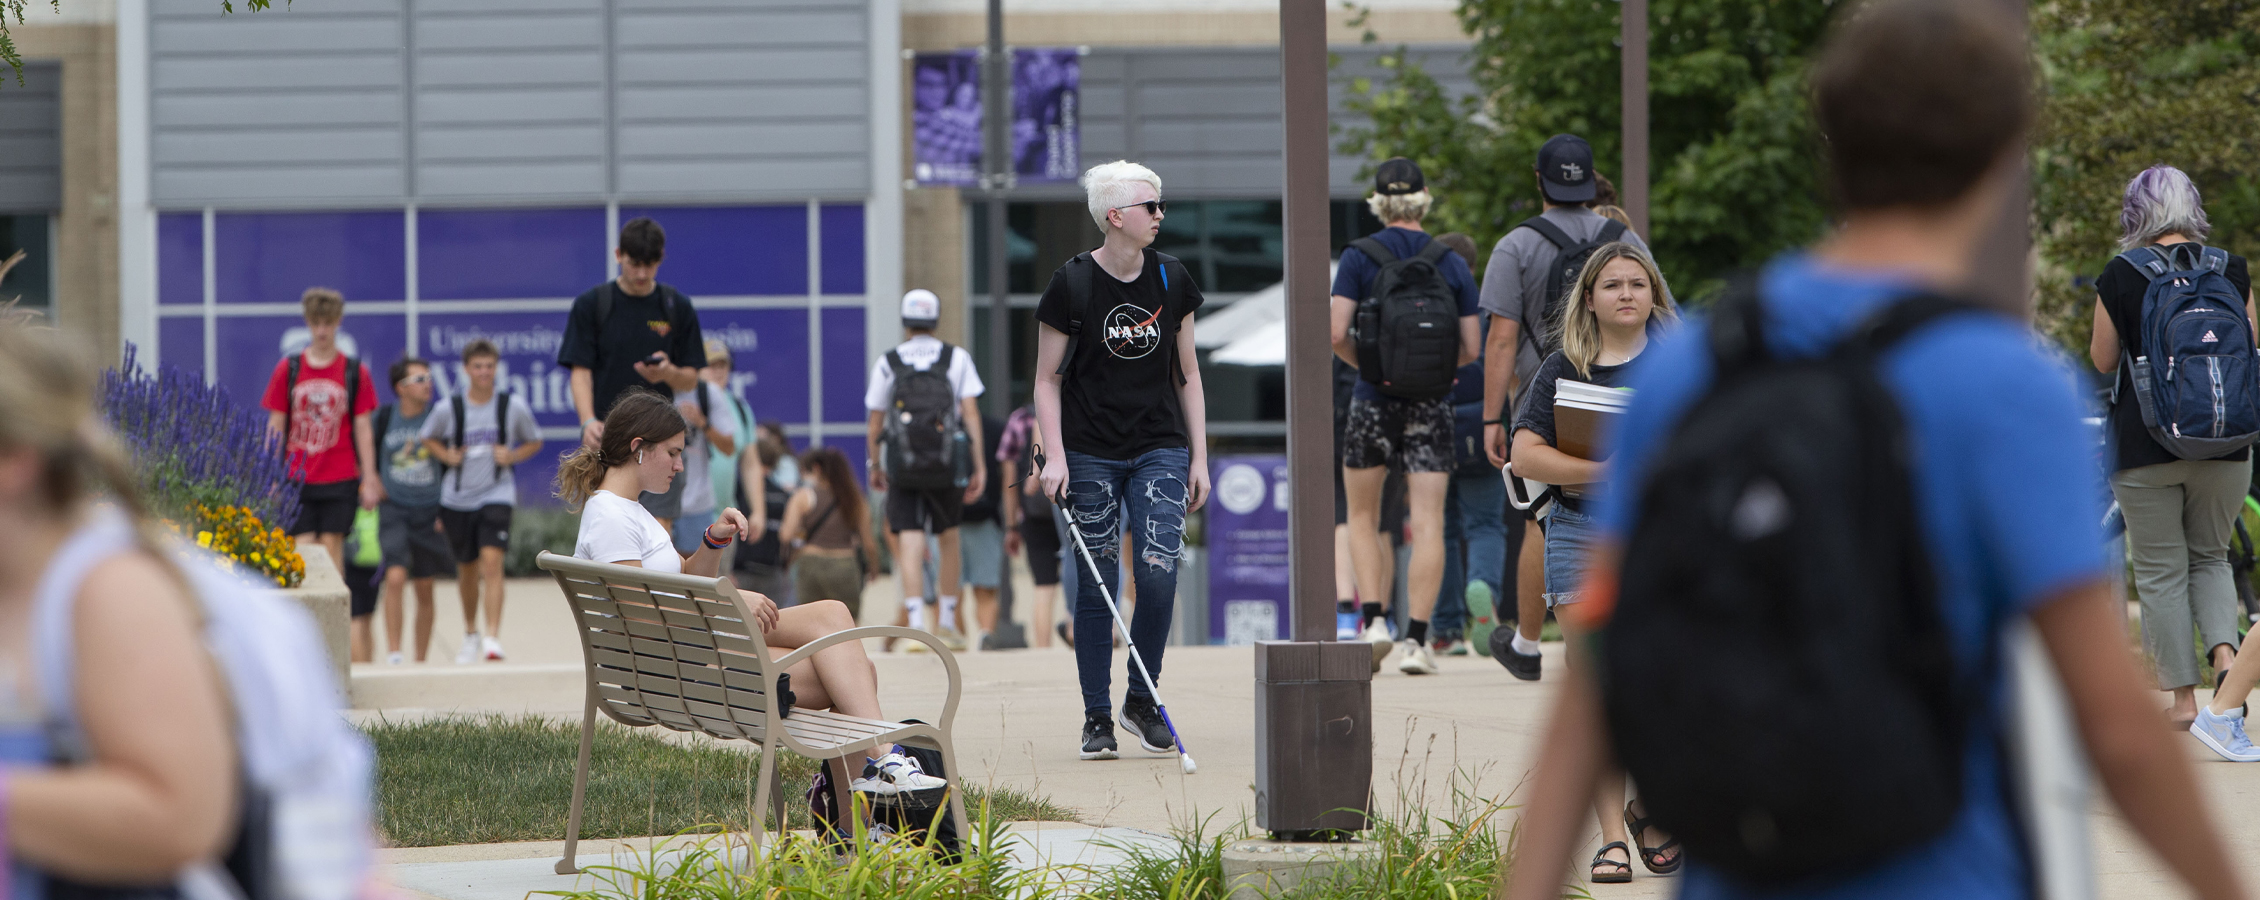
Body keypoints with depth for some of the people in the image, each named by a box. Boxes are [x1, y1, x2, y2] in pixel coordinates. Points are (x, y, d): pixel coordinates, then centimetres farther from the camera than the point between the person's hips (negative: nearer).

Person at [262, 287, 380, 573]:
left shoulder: (354, 372, 3)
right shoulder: (287, 369, 4)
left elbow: (362, 431, 4)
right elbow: (276, 429, 6)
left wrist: (369, 480, 0)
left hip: (340, 479, 0)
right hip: (297, 479, 0)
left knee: (332, 548, -1)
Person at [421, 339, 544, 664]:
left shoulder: (514, 407, -4)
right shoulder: (447, 408, -3)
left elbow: (534, 442, 11)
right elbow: (429, 439, 14)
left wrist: (512, 456, -8)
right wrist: (447, 456, -5)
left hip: (496, 494, -2)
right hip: (457, 499, 2)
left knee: (491, 560, -20)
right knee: (467, 568, 14)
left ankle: (493, 638, -25)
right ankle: (470, 633, 37)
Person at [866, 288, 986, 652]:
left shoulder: (887, 363, 3)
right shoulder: (957, 359, 3)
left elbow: (876, 422, 5)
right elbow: (971, 413, -3)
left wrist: (875, 466, 17)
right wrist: (979, 465, -1)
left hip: (902, 468, -1)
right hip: (948, 463, 1)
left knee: (909, 542, -4)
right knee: (948, 538, 18)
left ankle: (916, 624, -18)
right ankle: (947, 622, 22)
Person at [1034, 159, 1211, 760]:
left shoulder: (1172, 281, 4)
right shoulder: (1072, 285, -6)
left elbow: (1186, 374, 12)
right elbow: (1048, 379, -1)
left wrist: (1198, 457, 8)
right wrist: (1054, 455, -11)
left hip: (1160, 448, 2)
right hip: (1091, 455, -2)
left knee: (1158, 572, -12)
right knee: (1097, 585, -1)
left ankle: (1142, 702, 7)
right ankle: (1097, 719, 9)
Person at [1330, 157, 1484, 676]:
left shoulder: (1360, 257, -5)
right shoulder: (1452, 264, 2)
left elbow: (1336, 334, -12)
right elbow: (1471, 348, 2)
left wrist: (1362, 362, 8)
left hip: (1374, 399, -1)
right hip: (1432, 404, 1)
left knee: (1362, 518, 16)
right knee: (1428, 524, -2)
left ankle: (1374, 619, 0)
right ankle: (1416, 640, -10)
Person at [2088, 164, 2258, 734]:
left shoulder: (2121, 277, -7)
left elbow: (2103, 361, 0)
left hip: (2144, 445, -3)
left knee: (2161, 571, 7)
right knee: (2210, 557, 18)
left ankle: (2182, 698, 8)